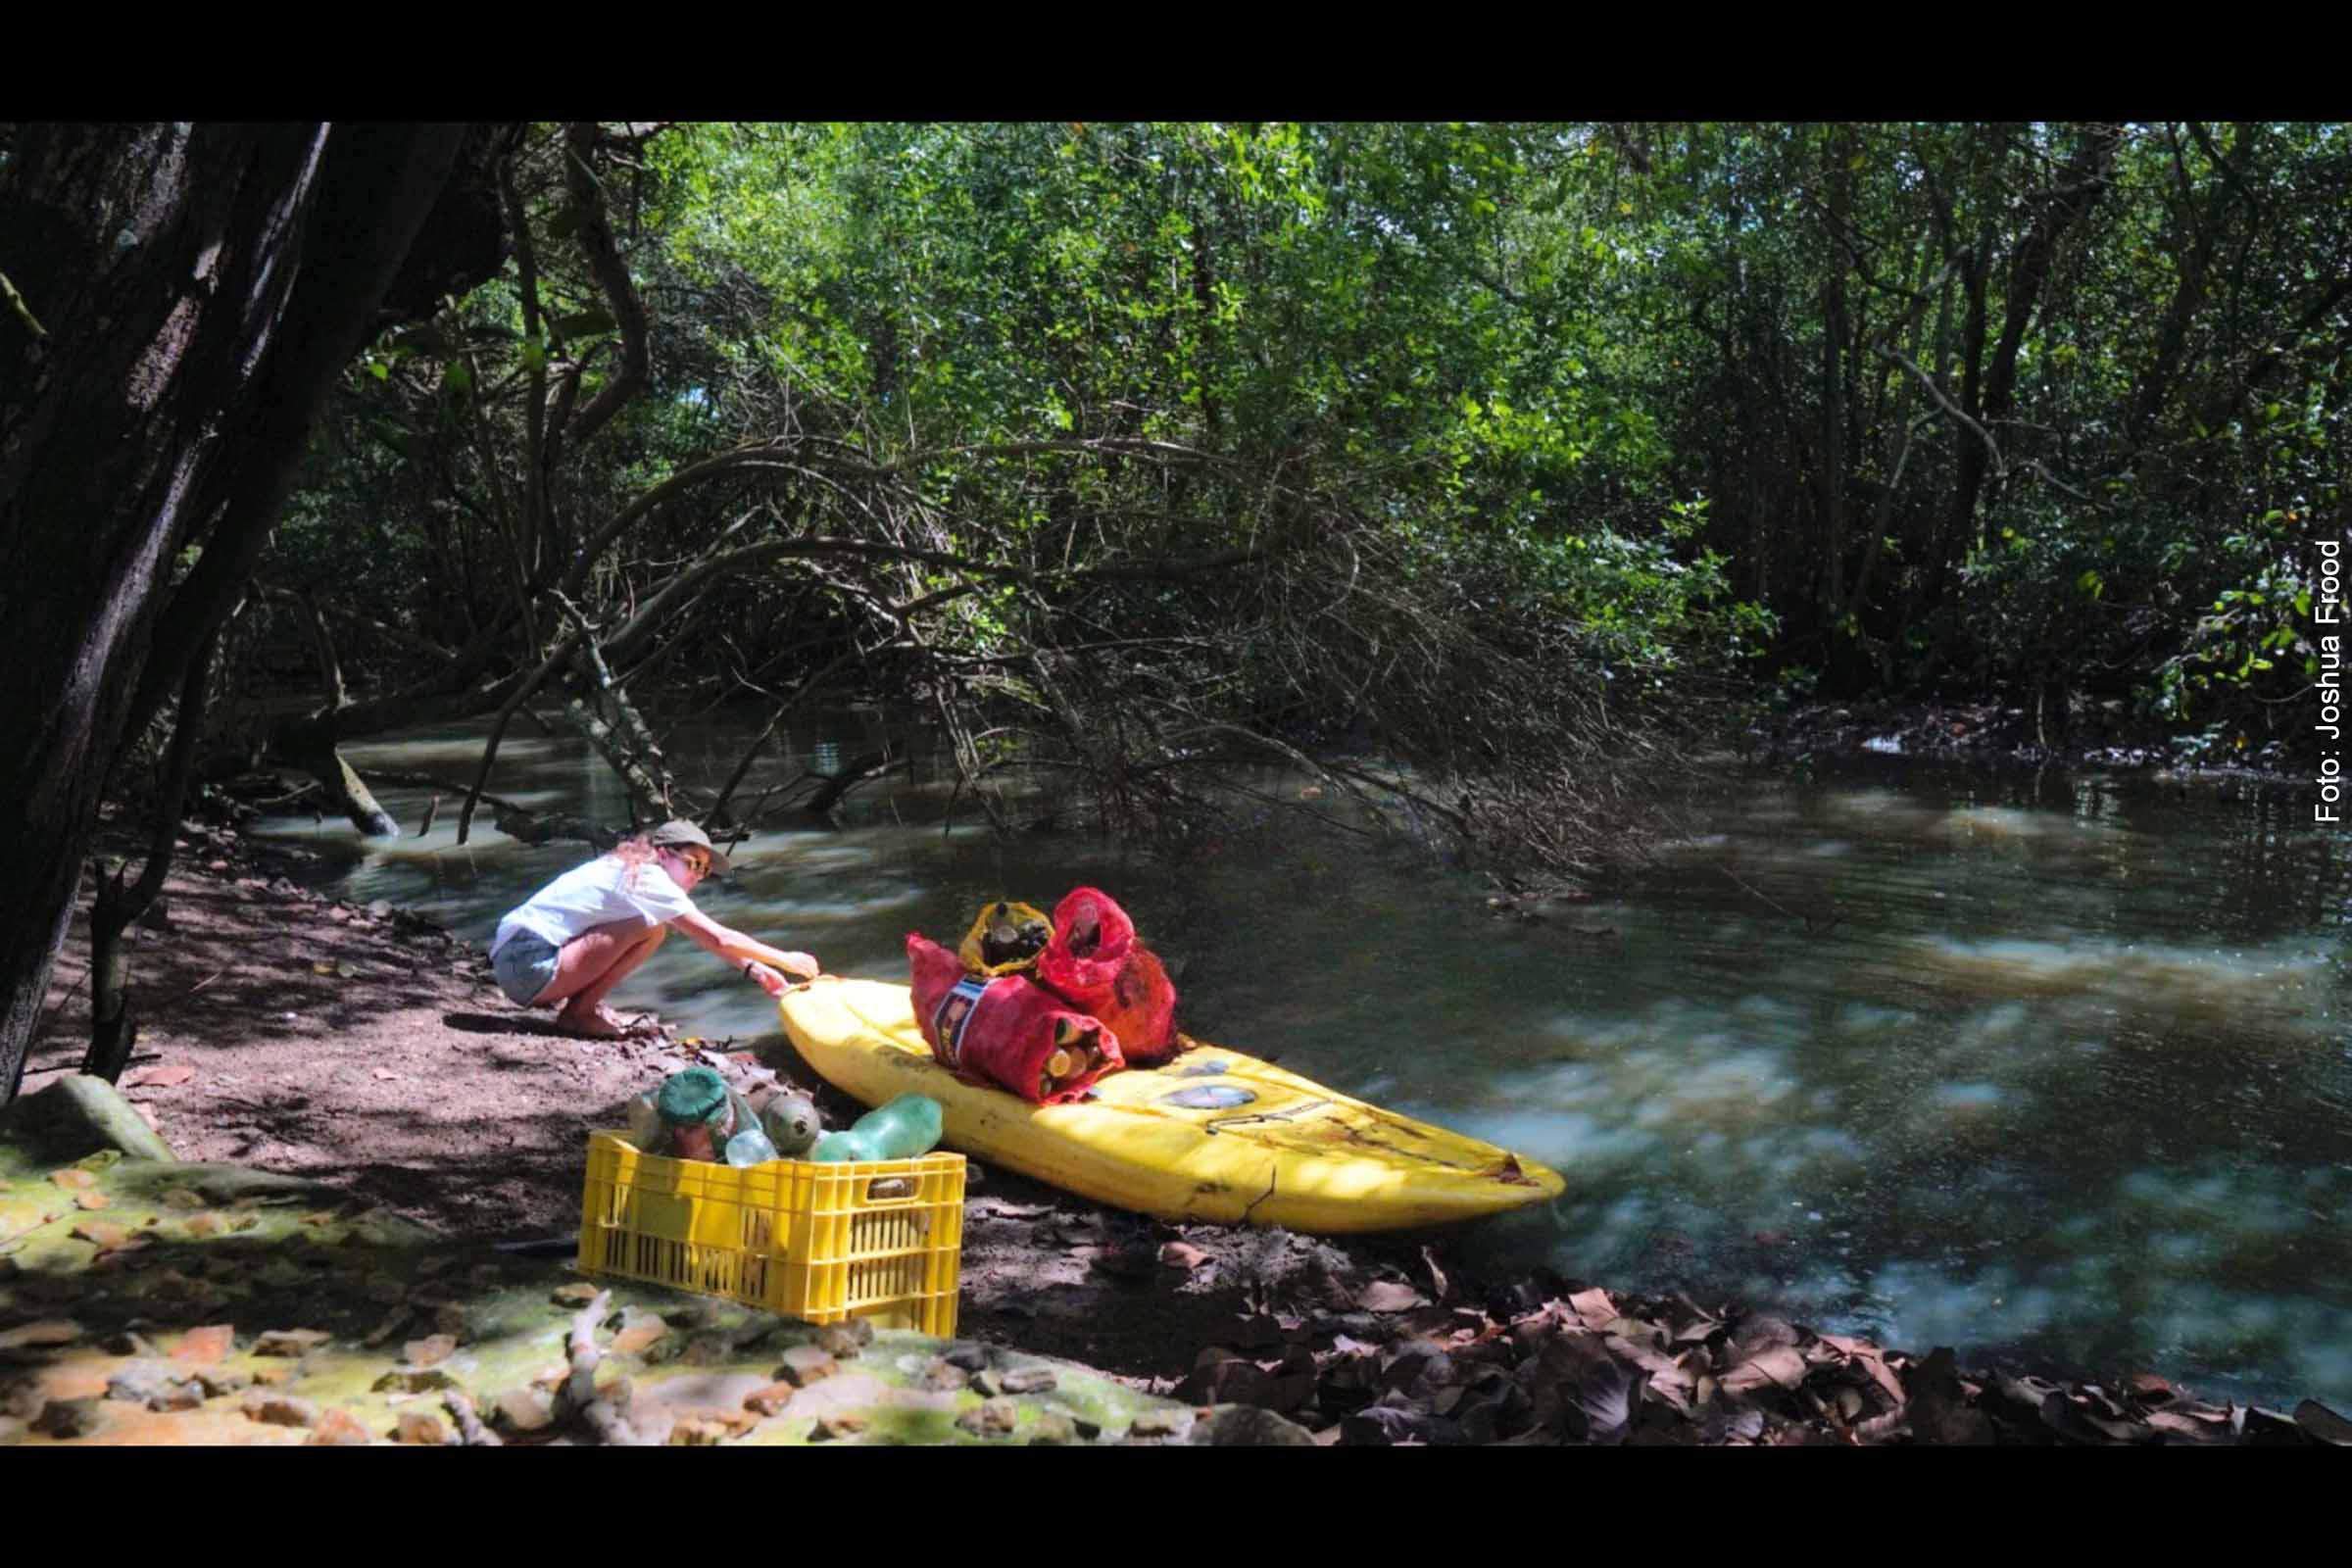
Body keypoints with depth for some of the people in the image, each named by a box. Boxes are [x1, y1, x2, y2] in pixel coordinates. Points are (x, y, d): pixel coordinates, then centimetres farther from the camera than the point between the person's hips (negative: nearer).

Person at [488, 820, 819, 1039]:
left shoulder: (628, 868, 16)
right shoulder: (649, 879, -11)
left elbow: (710, 939, 18)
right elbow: (718, 938, -14)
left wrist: (754, 968, 10)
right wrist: (785, 959, -7)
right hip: (529, 965, -10)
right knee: (650, 929, -18)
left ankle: (580, 1005, 12)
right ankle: (579, 1012, -7)